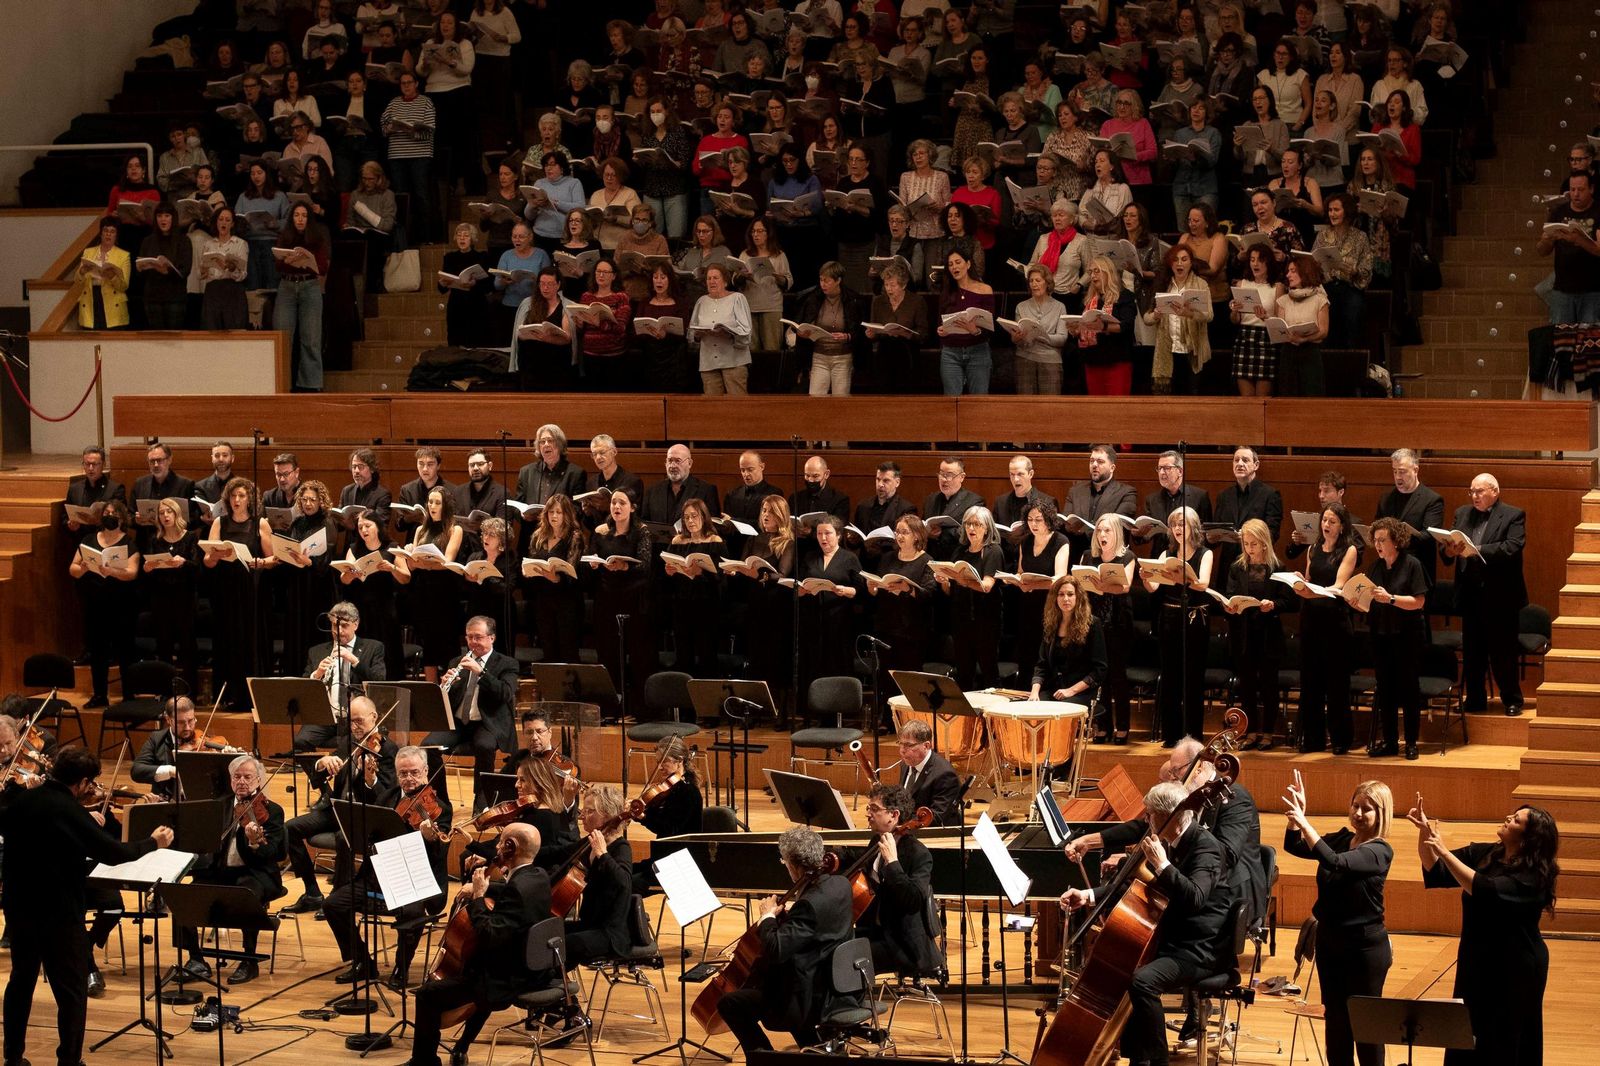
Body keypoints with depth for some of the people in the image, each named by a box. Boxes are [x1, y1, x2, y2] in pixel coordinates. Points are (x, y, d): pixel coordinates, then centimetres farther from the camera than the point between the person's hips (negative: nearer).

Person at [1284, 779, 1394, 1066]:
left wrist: (1304, 821, -34)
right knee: (1335, 1017, 13)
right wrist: (1295, 815, -17)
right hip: (1329, 941, 7)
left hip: (1365, 947, -7)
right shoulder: (1341, 840, 3)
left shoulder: (1380, 852, -17)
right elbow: (1295, 847, -1)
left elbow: (1335, 862, -32)